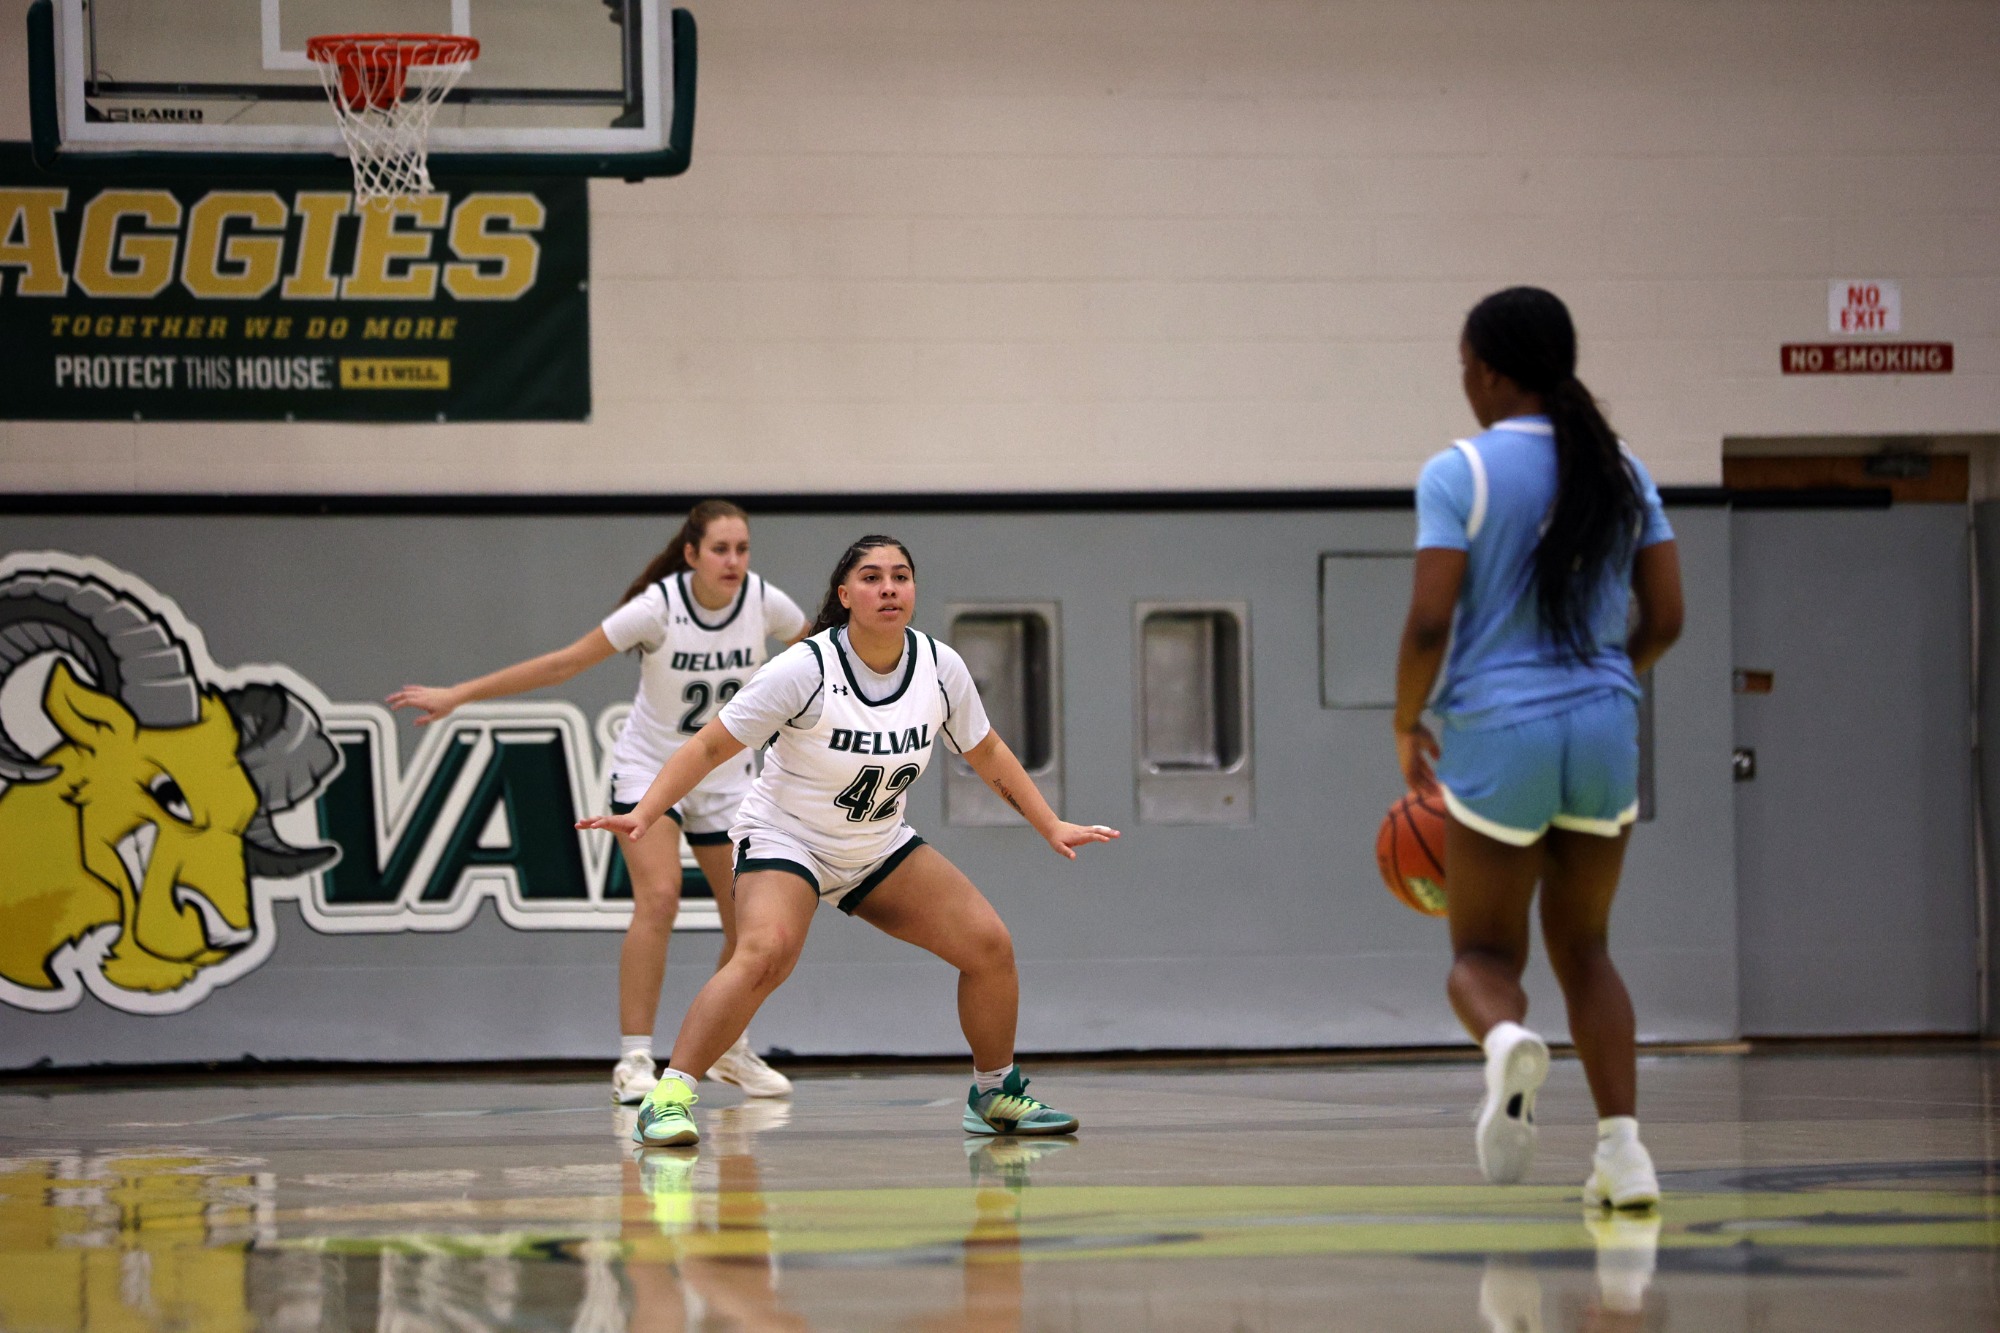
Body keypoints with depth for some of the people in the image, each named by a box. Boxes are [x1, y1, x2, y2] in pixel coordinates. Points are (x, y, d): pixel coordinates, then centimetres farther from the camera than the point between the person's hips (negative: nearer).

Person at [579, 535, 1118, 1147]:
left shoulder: (940, 667, -9)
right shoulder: (806, 669, -24)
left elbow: (987, 753, 10)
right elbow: (710, 747, -20)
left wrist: (1052, 826, 9)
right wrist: (643, 815, -31)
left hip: (880, 846, 6)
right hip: (786, 839, -6)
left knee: (989, 944, -4)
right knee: (765, 954, -33)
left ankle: (995, 1095, 18)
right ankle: (667, 1099, -29)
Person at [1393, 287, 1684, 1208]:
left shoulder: (1458, 474, -7)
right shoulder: (1623, 473, 7)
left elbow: (1430, 622, -13)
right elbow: (1664, 619, 6)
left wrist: (1406, 727, 1)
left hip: (1497, 729, -4)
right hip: (1604, 731, 4)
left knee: (1483, 950, 11)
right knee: (1582, 947, 18)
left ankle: (1506, 1038, -25)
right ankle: (1622, 1145, 3)